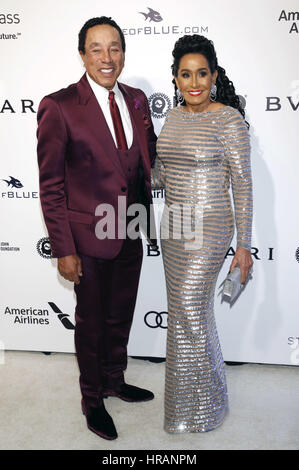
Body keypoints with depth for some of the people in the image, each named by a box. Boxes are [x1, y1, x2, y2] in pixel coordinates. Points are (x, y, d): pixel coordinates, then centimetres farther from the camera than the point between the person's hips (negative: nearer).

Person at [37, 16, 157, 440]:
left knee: (121, 316, 22)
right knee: (91, 321, 13)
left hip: (130, 234, 6)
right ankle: (93, 399, 38)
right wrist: (63, 250, -15)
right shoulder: (59, 106, -14)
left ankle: (115, 381, 48)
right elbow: (51, 185, -13)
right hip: (89, 236, -5)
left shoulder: (136, 100, 3)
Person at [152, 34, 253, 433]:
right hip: (174, 227, 7)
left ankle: (198, 408, 19)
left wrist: (244, 245, -11)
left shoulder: (229, 119, -11)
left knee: (189, 312, -3)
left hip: (208, 228, -7)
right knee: (190, 310, 15)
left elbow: (242, 184, -11)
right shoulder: (173, 117, 9)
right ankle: (204, 389, 36)